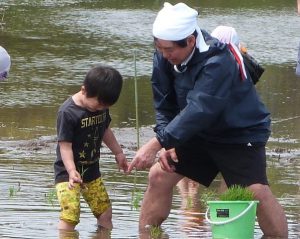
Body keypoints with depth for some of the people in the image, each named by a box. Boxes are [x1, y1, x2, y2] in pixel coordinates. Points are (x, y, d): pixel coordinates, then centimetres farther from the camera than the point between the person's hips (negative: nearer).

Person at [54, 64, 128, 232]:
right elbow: (65, 145, -24)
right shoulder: (68, 112, -22)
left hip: (92, 171, 7)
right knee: (70, 215, -20)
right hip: (68, 173, -7)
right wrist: (71, 171, -36)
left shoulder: (102, 105, 1)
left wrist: (118, 153, 27)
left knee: (105, 213, 10)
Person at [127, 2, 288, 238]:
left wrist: (157, 143, -46)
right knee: (160, 175, -2)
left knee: (257, 190, -22)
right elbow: (164, 106, -3)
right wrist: (165, 146, -18)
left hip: (241, 134, -6)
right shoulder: (163, 58, -11)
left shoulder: (218, 62, -33)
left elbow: (198, 112, -41)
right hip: (201, 135, 7)